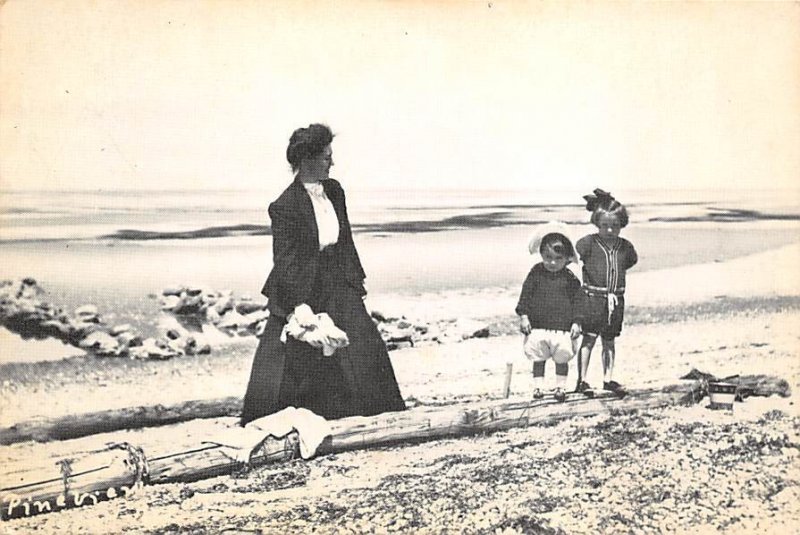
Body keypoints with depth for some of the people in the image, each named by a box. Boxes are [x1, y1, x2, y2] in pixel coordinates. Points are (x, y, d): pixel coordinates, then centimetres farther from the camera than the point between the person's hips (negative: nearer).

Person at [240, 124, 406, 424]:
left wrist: (355, 279, 14)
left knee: (364, 344, 4)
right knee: (291, 363, 2)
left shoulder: (334, 191, 3)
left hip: (337, 286, 6)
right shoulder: (285, 206, -17)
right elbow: (284, 259, -18)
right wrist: (298, 303, -25)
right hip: (299, 289, -6)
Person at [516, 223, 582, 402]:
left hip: (563, 329, 0)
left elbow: (578, 301, 3)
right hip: (538, 327, 0)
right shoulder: (536, 273, -2)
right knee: (538, 359, 8)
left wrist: (576, 322, -2)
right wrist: (523, 316, -4)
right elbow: (525, 295, 1)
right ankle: (537, 386, 19)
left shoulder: (570, 279, -2)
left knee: (562, 359, 8)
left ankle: (560, 387, 23)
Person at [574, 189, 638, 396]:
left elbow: (632, 260, 24)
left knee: (609, 341, 13)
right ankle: (582, 380, 3)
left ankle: (608, 379, 22)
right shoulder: (588, 242, -8)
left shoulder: (625, 246, 5)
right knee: (589, 338, -3)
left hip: (615, 300, 4)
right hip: (592, 298, -4)